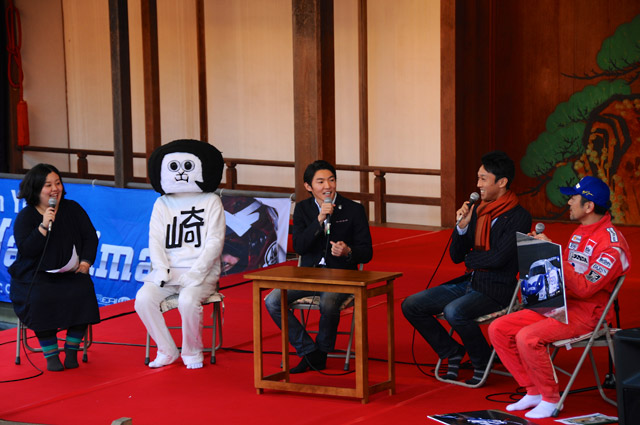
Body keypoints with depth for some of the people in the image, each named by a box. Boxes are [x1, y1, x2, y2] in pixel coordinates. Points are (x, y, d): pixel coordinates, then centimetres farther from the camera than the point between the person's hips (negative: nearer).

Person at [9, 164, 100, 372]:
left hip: (70, 273, 2)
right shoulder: (25, 217, -1)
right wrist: (44, 226, -22)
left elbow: (90, 237, 12)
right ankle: (50, 355, -19)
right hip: (35, 275, -2)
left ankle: (71, 352, -13)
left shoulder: (72, 209, 8)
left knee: (82, 292, -28)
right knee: (41, 298, -33)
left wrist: (85, 261, -3)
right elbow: (26, 249, -13)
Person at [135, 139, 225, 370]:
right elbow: (155, 240, 8)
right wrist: (162, 270, -11)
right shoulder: (162, 204, 15)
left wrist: (194, 274, -14)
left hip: (202, 272, -3)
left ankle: (192, 352, -9)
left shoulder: (211, 201, 4)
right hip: (168, 271, 3)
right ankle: (167, 351, -8)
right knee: (143, 298, -24)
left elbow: (214, 242, -3)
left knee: (187, 300, -34)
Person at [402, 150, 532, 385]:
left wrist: (470, 258, -2)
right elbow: (456, 256, 12)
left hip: (495, 289, -8)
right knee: (411, 305, -3)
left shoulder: (518, 217, -10)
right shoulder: (477, 211, 11)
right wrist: (462, 226, -5)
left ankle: (482, 362, -8)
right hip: (469, 282, 8)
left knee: (454, 312, -34)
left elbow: (499, 258, -21)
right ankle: (452, 352, 11)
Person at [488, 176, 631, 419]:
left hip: (586, 313, -9)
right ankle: (533, 392, 3)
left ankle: (551, 399, -12)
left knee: (527, 338, -31)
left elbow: (584, 288, -24)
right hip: (558, 305, 9)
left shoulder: (611, 243, -17)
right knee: (498, 329, -3)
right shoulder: (579, 233, 14)